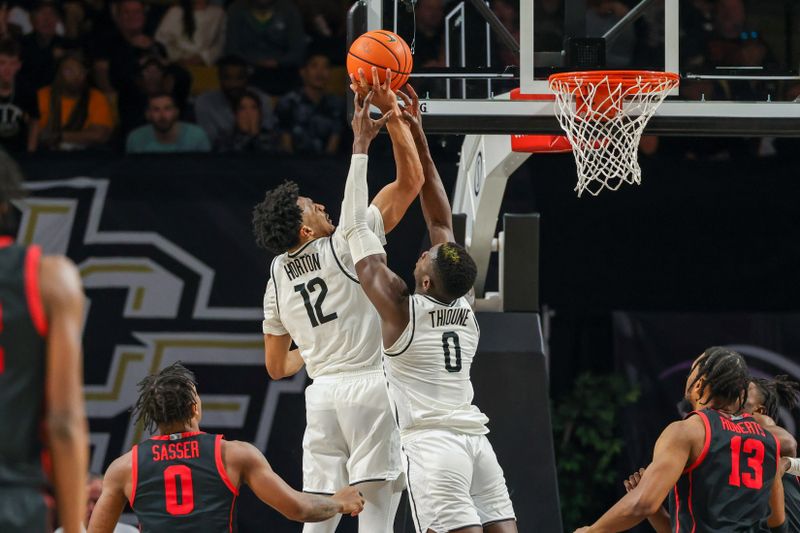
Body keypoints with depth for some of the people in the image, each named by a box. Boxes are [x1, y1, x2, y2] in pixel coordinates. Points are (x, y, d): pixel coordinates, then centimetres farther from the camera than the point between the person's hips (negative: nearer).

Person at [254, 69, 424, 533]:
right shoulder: (345, 246, -5)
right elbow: (411, 181, -5)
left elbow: (276, 367, 20)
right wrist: (392, 115, -2)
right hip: (370, 387, -6)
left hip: (321, 394, 6)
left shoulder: (278, 279, 12)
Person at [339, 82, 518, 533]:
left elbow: (357, 226, -1)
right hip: (476, 440, 6)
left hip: (431, 445, -6)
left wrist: (360, 145, 5)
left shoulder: (400, 308, -4)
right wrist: (420, 142, 21)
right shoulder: (465, 307, 11)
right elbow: (442, 220, 19)